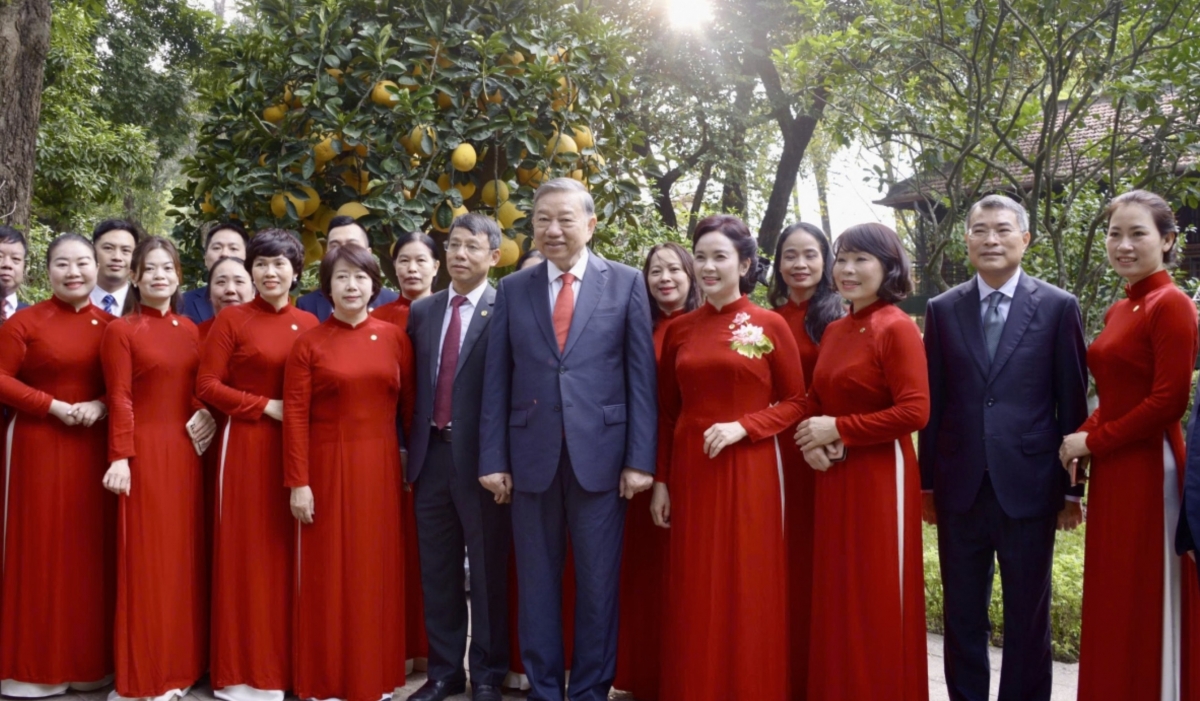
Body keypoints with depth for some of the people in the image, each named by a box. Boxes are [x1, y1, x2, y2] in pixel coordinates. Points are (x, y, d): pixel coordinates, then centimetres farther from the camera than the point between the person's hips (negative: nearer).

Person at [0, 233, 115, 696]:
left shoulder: (110, 325, 7)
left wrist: (100, 405, -9)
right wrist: (54, 406, -14)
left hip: (94, 446, 3)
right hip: (39, 444, -3)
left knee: (91, 548, 5)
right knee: (40, 546, 1)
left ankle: (89, 661, 15)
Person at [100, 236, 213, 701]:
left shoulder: (189, 330, 12)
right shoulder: (120, 331, -3)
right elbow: (119, 400, -10)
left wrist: (208, 414, -4)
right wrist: (119, 458, -17)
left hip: (185, 451, 6)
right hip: (145, 450, -5)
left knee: (184, 553, 9)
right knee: (147, 558, -2)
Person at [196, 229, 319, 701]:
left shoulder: (309, 324, 9)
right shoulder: (231, 320, -1)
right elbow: (207, 385, -6)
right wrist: (266, 406, -13)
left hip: (298, 447, 3)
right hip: (246, 445, -3)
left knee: (289, 553, 6)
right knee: (246, 552, -1)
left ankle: (289, 661, 17)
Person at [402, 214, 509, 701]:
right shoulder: (422, 311, 12)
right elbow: (412, 383, 12)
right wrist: (410, 445, 6)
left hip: (482, 457, -5)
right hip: (431, 454, 5)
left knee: (488, 571, 7)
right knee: (437, 572, 13)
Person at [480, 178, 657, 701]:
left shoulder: (626, 283, 3)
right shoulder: (512, 289, 8)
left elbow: (641, 377, -1)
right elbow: (496, 382, 6)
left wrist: (640, 458, -6)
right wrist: (493, 458, 0)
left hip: (600, 455, -2)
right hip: (531, 456, 2)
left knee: (598, 583, 7)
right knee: (536, 583, 10)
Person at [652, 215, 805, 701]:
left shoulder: (770, 326, -2)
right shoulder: (680, 330, 7)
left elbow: (796, 402, 0)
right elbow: (666, 412, 10)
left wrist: (743, 426, -15)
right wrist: (660, 480, 6)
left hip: (749, 472, -3)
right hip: (690, 472, 3)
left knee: (747, 591, 2)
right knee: (694, 594, 7)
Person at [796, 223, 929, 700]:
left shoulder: (897, 328, -11)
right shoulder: (833, 331, 11)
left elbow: (914, 411, -19)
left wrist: (838, 430, -15)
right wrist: (811, 441, -5)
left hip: (879, 477, -7)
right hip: (833, 479, 7)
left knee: (877, 601, 1)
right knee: (836, 598, 12)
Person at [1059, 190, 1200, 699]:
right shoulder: (1119, 310, 13)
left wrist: (1092, 442, -10)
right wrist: (1085, 436, -2)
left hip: (1149, 471, -8)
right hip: (1111, 472, 8)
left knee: (1150, 608, 2)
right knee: (1112, 606, 14)